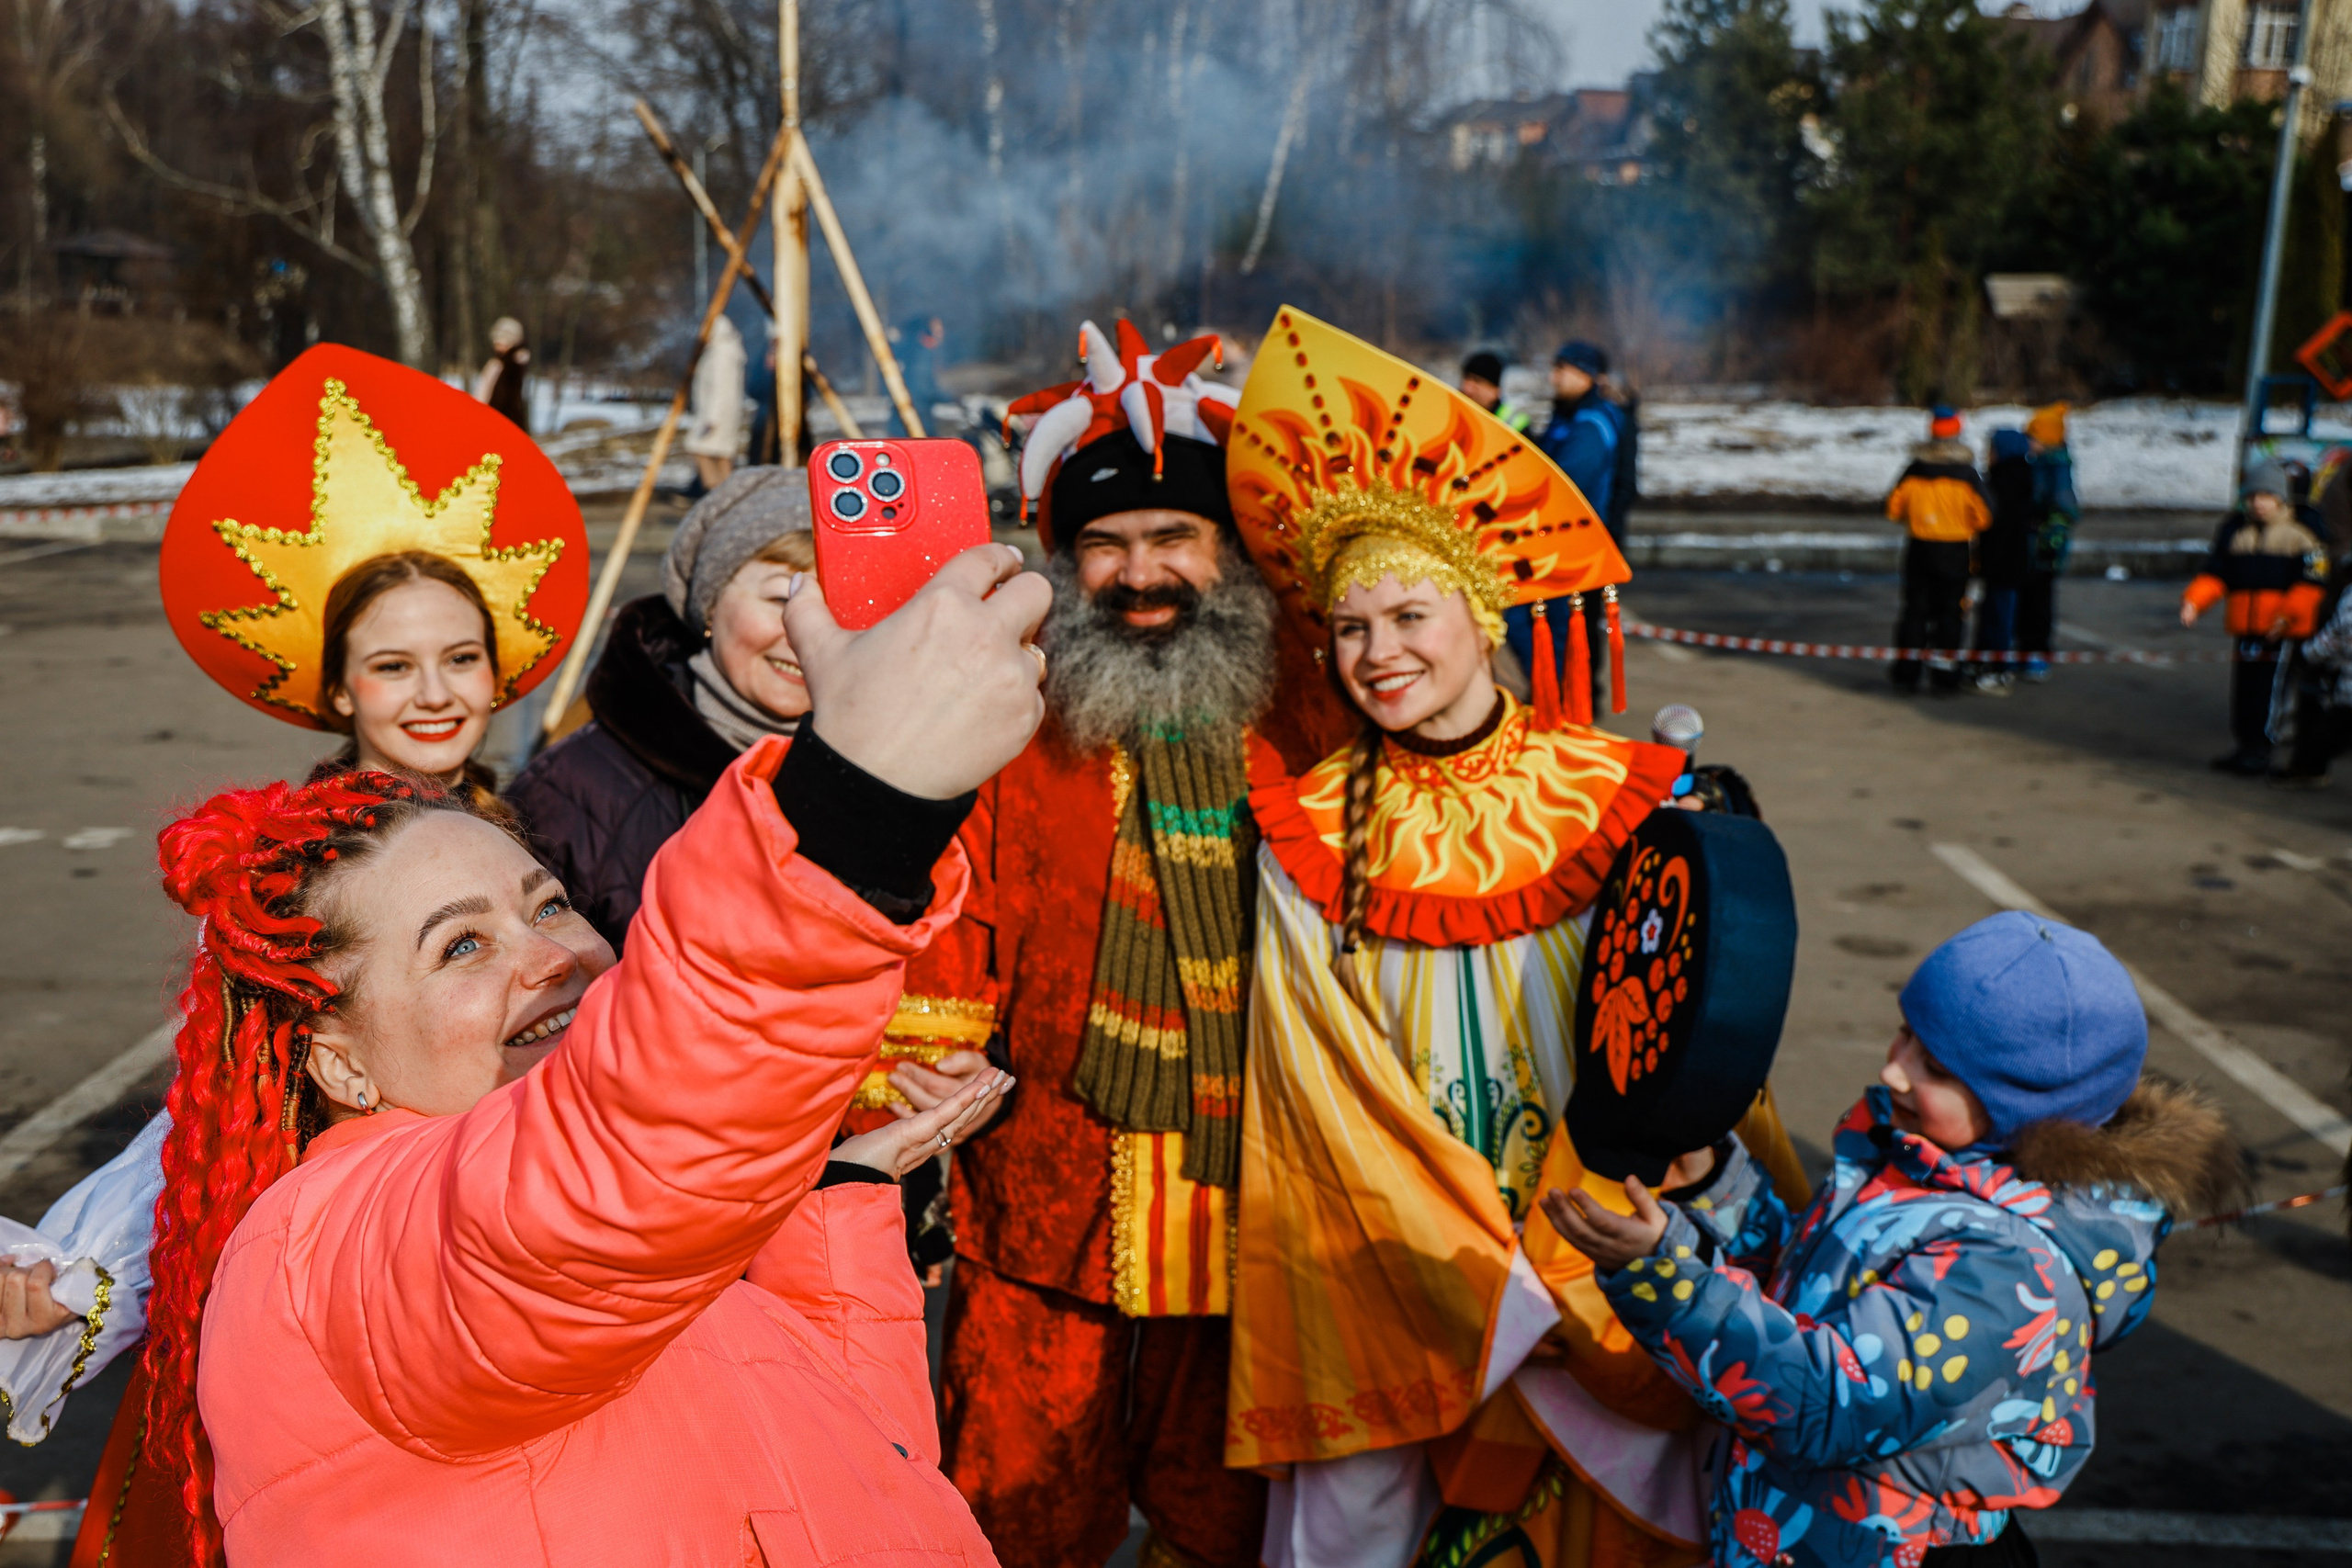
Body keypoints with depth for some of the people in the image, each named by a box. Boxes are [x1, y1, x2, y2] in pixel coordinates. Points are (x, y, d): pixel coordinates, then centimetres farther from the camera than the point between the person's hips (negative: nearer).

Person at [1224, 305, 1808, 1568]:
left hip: (1602, 1270, 1)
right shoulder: (1306, 837, -6)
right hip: (1378, 1287, 0)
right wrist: (1502, 1280, -15)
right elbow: (1332, 1097, -8)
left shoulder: (1624, 803, -6)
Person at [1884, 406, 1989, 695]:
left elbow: (1894, 508, 3)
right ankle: (1944, 674, 5)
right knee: (1949, 611, 5)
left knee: (1914, 609, 8)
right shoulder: (1966, 474, -9)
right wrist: (1967, 529, 13)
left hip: (1919, 549, 2)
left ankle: (1906, 673, 8)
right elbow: (1983, 515, -7)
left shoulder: (1914, 471, -4)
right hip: (1955, 551, -2)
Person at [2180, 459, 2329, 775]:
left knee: (2269, 692, -4)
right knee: (2243, 690, 11)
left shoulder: (2300, 535, -3)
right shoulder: (2233, 531, 10)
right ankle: (2243, 746, 21)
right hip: (2244, 628, 5)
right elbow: (2214, 575, 9)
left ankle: (2261, 750, 4)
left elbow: (2312, 584, -7)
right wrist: (2193, 601, -8)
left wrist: (2288, 614, -19)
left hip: (2283, 633, -5)